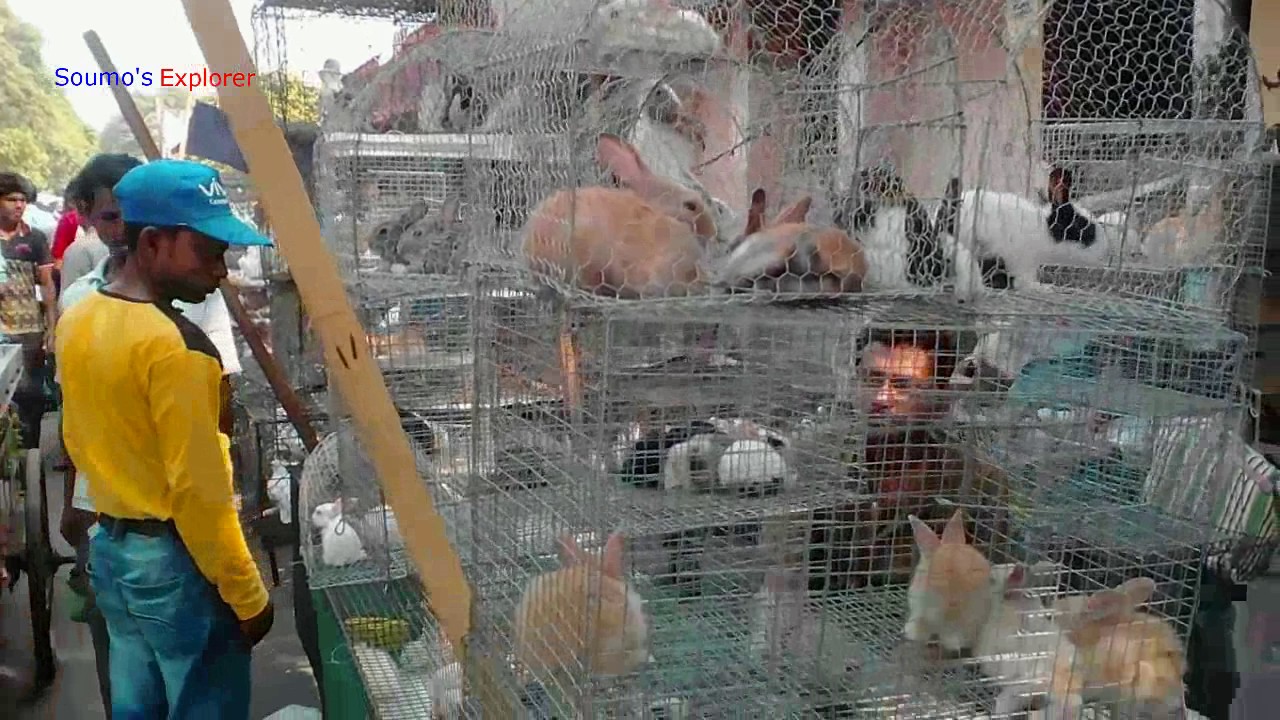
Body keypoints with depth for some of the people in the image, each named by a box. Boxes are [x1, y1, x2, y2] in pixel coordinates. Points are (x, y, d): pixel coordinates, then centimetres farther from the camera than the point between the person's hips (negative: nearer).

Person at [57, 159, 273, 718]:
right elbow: (197, 491, -24)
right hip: (176, 563, -8)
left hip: (109, 549, 9)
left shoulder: (77, 321, 3)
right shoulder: (174, 345, -24)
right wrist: (248, 597, -16)